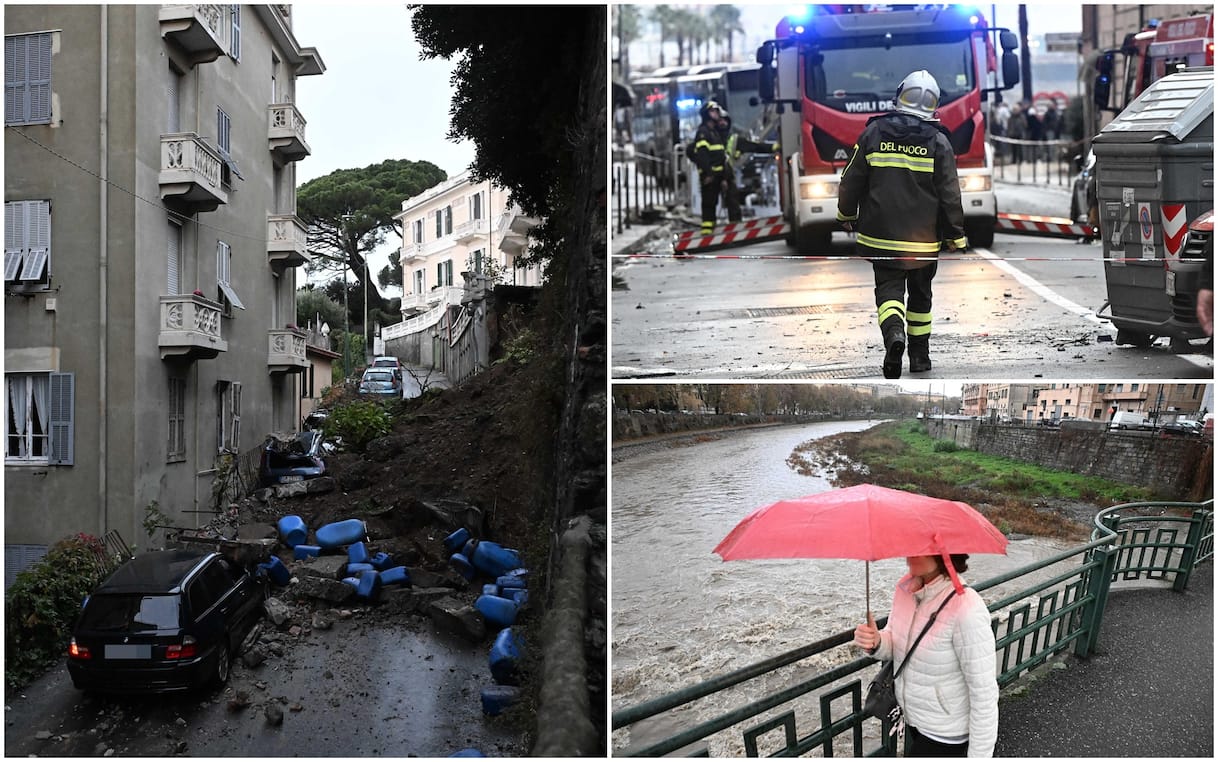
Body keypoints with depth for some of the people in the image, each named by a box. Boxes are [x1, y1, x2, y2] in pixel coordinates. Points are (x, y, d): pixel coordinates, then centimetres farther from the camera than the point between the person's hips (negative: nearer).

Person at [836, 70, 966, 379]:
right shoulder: (938, 141, -5)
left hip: (881, 235, 0)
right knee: (920, 293, 16)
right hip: (924, 238, 1)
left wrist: (846, 214, 18)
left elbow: (851, 179, 2)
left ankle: (893, 333, -27)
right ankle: (919, 355, 25)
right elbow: (950, 194, -4)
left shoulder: (874, 132, -3)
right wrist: (956, 237, 5)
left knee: (888, 287, 4)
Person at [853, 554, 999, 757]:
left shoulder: (965, 607, -30)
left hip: (946, 738, -7)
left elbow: (984, 693, -24)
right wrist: (876, 642, -16)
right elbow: (895, 645, 7)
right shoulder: (905, 587, -7)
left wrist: (979, 756, -17)